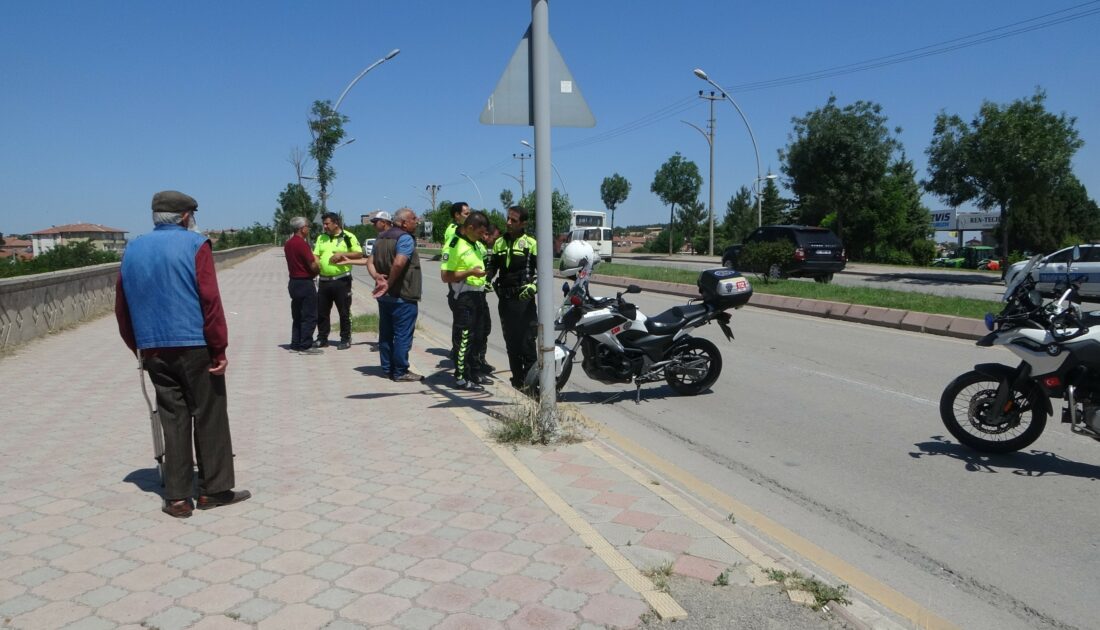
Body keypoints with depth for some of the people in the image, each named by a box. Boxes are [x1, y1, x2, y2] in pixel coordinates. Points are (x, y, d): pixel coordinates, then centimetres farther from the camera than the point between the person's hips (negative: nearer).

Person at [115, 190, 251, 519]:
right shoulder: (195, 244, -6)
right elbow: (210, 300, -13)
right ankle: (214, 489, 13)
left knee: (173, 421, 10)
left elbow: (122, 308, 12)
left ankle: (177, 497, 12)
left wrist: (139, 348, 19)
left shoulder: (133, 250, 10)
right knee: (209, 419, 6)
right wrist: (219, 348, -10)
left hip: (154, 351, 5)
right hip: (194, 346, -5)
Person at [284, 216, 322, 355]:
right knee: (309, 317, -3)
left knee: (297, 316, 15)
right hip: (305, 283, -9)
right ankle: (305, 346, -2)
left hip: (293, 282, 9)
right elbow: (313, 265, -19)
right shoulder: (302, 244, -18)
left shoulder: (288, 244, 11)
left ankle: (296, 344, 18)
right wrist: (319, 269, 2)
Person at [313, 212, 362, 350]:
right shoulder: (321, 238, 14)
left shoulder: (348, 237, -2)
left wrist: (342, 254, -15)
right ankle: (322, 339, 20)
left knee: (344, 312, 2)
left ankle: (345, 339, 11)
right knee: (321, 311, 9)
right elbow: (315, 255, 11)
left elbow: (359, 254, -4)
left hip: (342, 280, -5)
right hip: (324, 280, 5)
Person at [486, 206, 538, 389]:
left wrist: (533, 286, -19)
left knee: (527, 340, -7)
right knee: (511, 341, 9)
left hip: (524, 298, -5)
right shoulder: (499, 243, 14)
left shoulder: (531, 243, -2)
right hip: (504, 298, 5)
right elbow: (492, 265, 19)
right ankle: (517, 378, 18)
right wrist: (486, 280, 0)